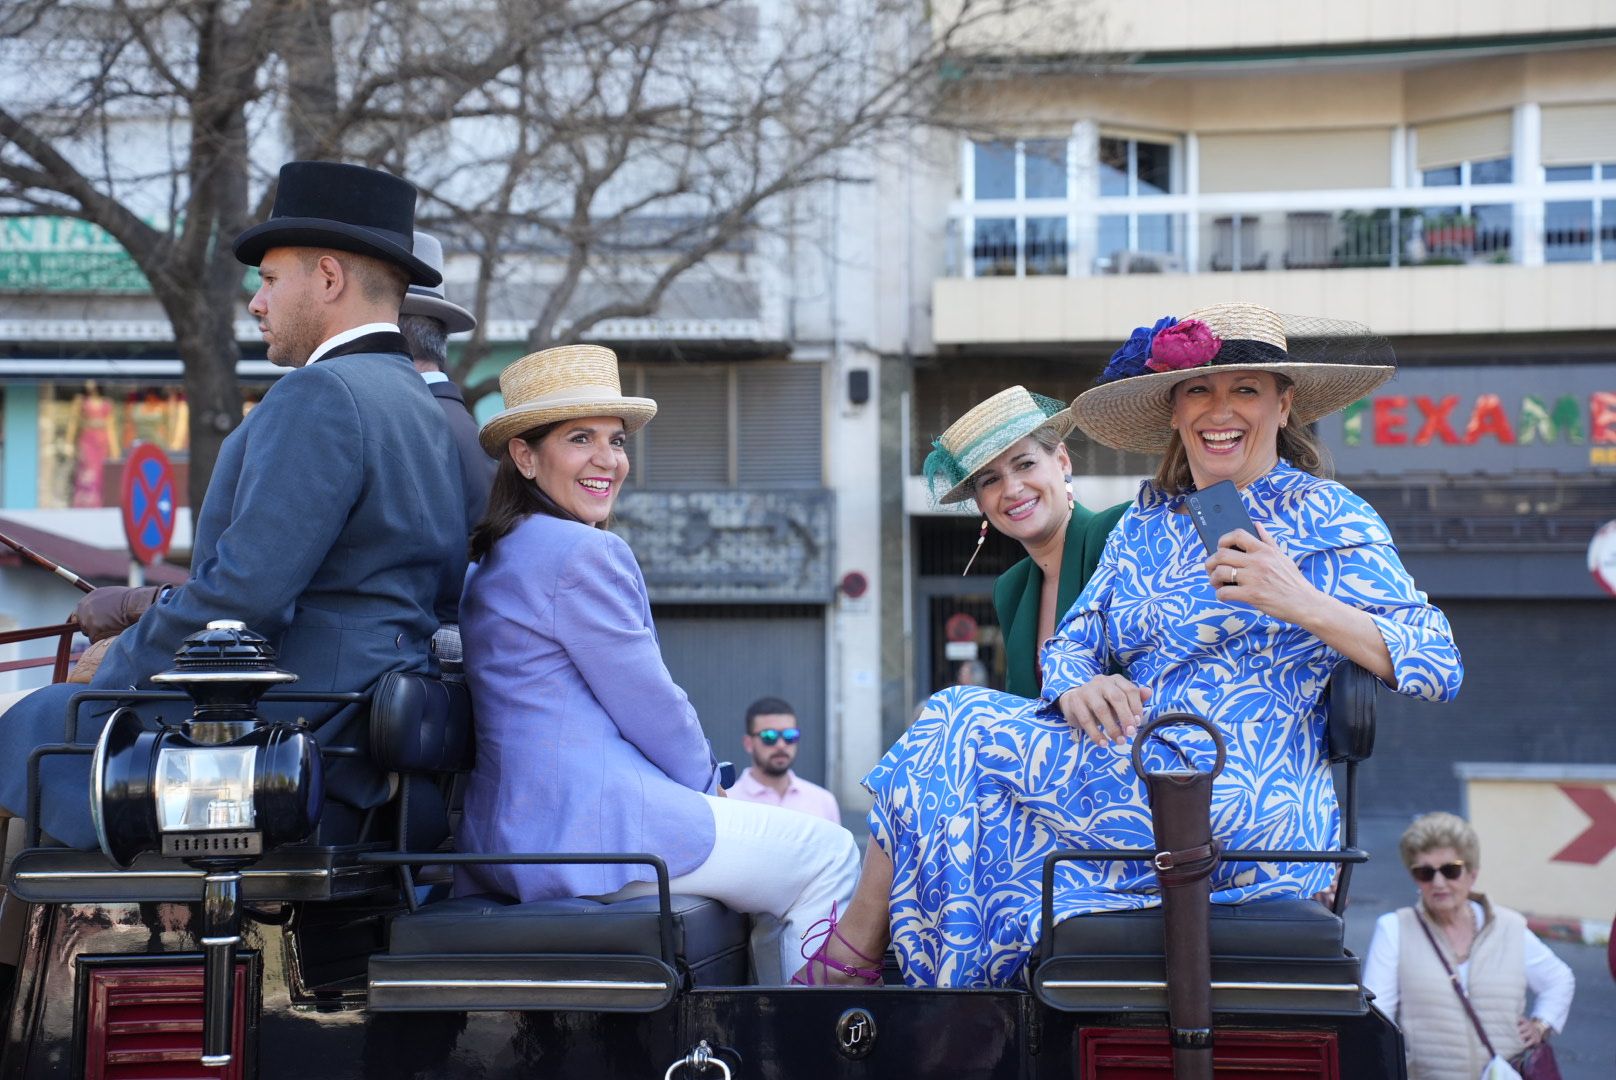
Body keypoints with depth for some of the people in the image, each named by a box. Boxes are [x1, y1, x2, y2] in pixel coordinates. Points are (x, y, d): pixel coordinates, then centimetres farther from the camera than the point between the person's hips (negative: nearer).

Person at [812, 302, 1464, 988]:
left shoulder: (1323, 516, -1)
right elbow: (1071, 642, 14)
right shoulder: (1147, 521, 19)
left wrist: (1301, 603, -23)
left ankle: (843, 966, 2)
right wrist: (1078, 687, -12)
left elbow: (1438, 670, -8)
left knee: (956, 728, -9)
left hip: (1244, 815, -7)